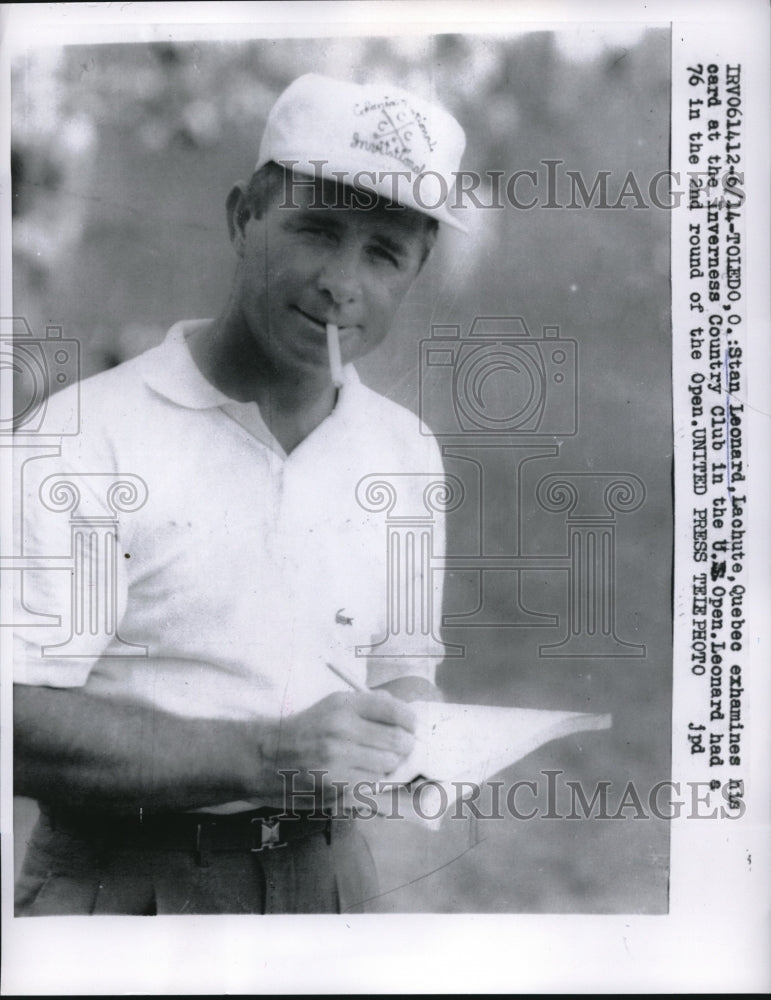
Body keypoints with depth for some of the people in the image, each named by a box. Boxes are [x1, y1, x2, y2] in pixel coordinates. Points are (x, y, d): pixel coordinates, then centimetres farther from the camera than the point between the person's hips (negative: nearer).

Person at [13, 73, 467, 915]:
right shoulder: (86, 439, -14)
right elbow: (18, 718, -19)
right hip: (123, 886, -4)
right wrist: (261, 755, -23)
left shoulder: (408, 454, 7)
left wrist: (412, 734, -4)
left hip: (326, 876, 5)